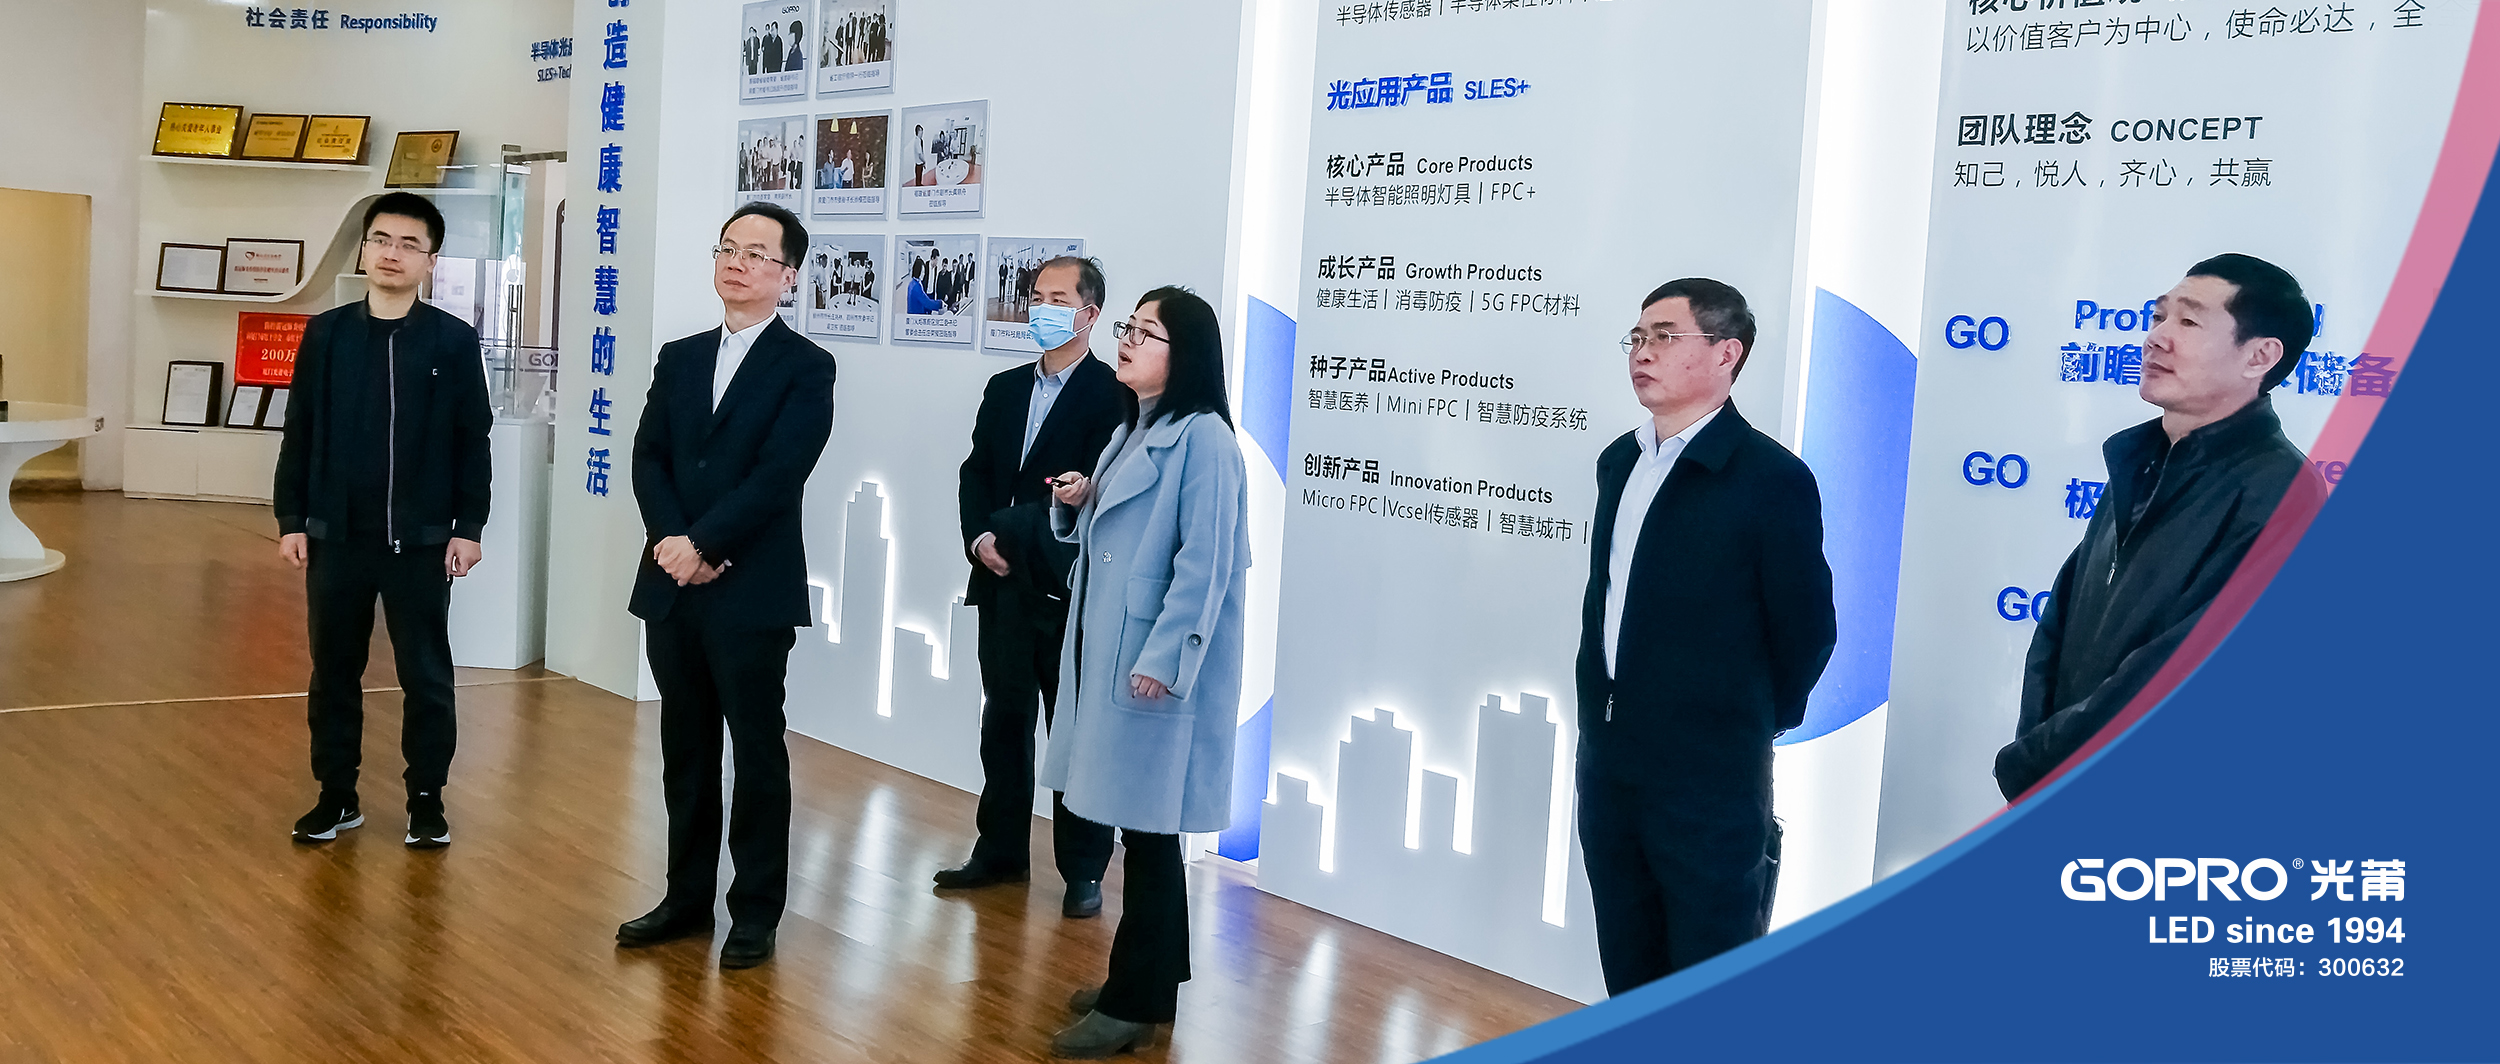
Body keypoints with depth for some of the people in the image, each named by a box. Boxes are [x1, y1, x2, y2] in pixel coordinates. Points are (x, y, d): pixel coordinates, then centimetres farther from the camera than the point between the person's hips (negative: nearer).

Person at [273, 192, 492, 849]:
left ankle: (427, 800, 17)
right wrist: (290, 519, 2)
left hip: (422, 541, -2)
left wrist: (468, 528, -4)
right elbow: (300, 433, 6)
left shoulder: (454, 341, -2)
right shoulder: (326, 334, 3)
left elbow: (472, 442, -1)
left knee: (427, 677, 5)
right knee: (333, 671, 10)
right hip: (335, 536, 2)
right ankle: (336, 796, 23)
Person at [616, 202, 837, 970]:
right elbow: (648, 458, 5)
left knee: (756, 752, 4)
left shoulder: (806, 368, -4)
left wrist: (703, 546, -16)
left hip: (753, 592, -5)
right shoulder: (680, 358, 13)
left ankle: (757, 911, 14)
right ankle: (687, 898, 23)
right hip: (671, 586, 5)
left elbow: (778, 474, -14)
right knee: (685, 750, 12)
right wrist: (672, 542, -11)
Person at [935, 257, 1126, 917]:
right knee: (1003, 721, 13)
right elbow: (975, 475, 12)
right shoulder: (1005, 389, 15)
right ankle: (1002, 852, 24)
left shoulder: (1112, 396, -8)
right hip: (1003, 586, 6)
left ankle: (1084, 869, 11)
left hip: (1069, 590, -6)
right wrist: (982, 539, -6)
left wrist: (1007, 532, -17)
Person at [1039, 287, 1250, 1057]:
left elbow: (1203, 562, -19)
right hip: (1107, 653, 9)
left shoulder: (1202, 437, -14)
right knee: (1136, 825, 14)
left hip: (1156, 665, -9)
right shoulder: (1129, 432, 15)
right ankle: (1148, 977, 25)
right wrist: (1074, 506, 2)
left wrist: (1163, 658, -22)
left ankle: (1136, 1002, 7)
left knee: (1149, 828, -2)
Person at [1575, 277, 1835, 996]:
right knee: (1629, 974, 17)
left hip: (1709, 776, -7)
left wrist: (1755, 723, 4)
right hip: (1607, 763, 7)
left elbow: (1805, 629, -7)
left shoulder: (1772, 479, -13)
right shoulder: (1619, 462, 9)